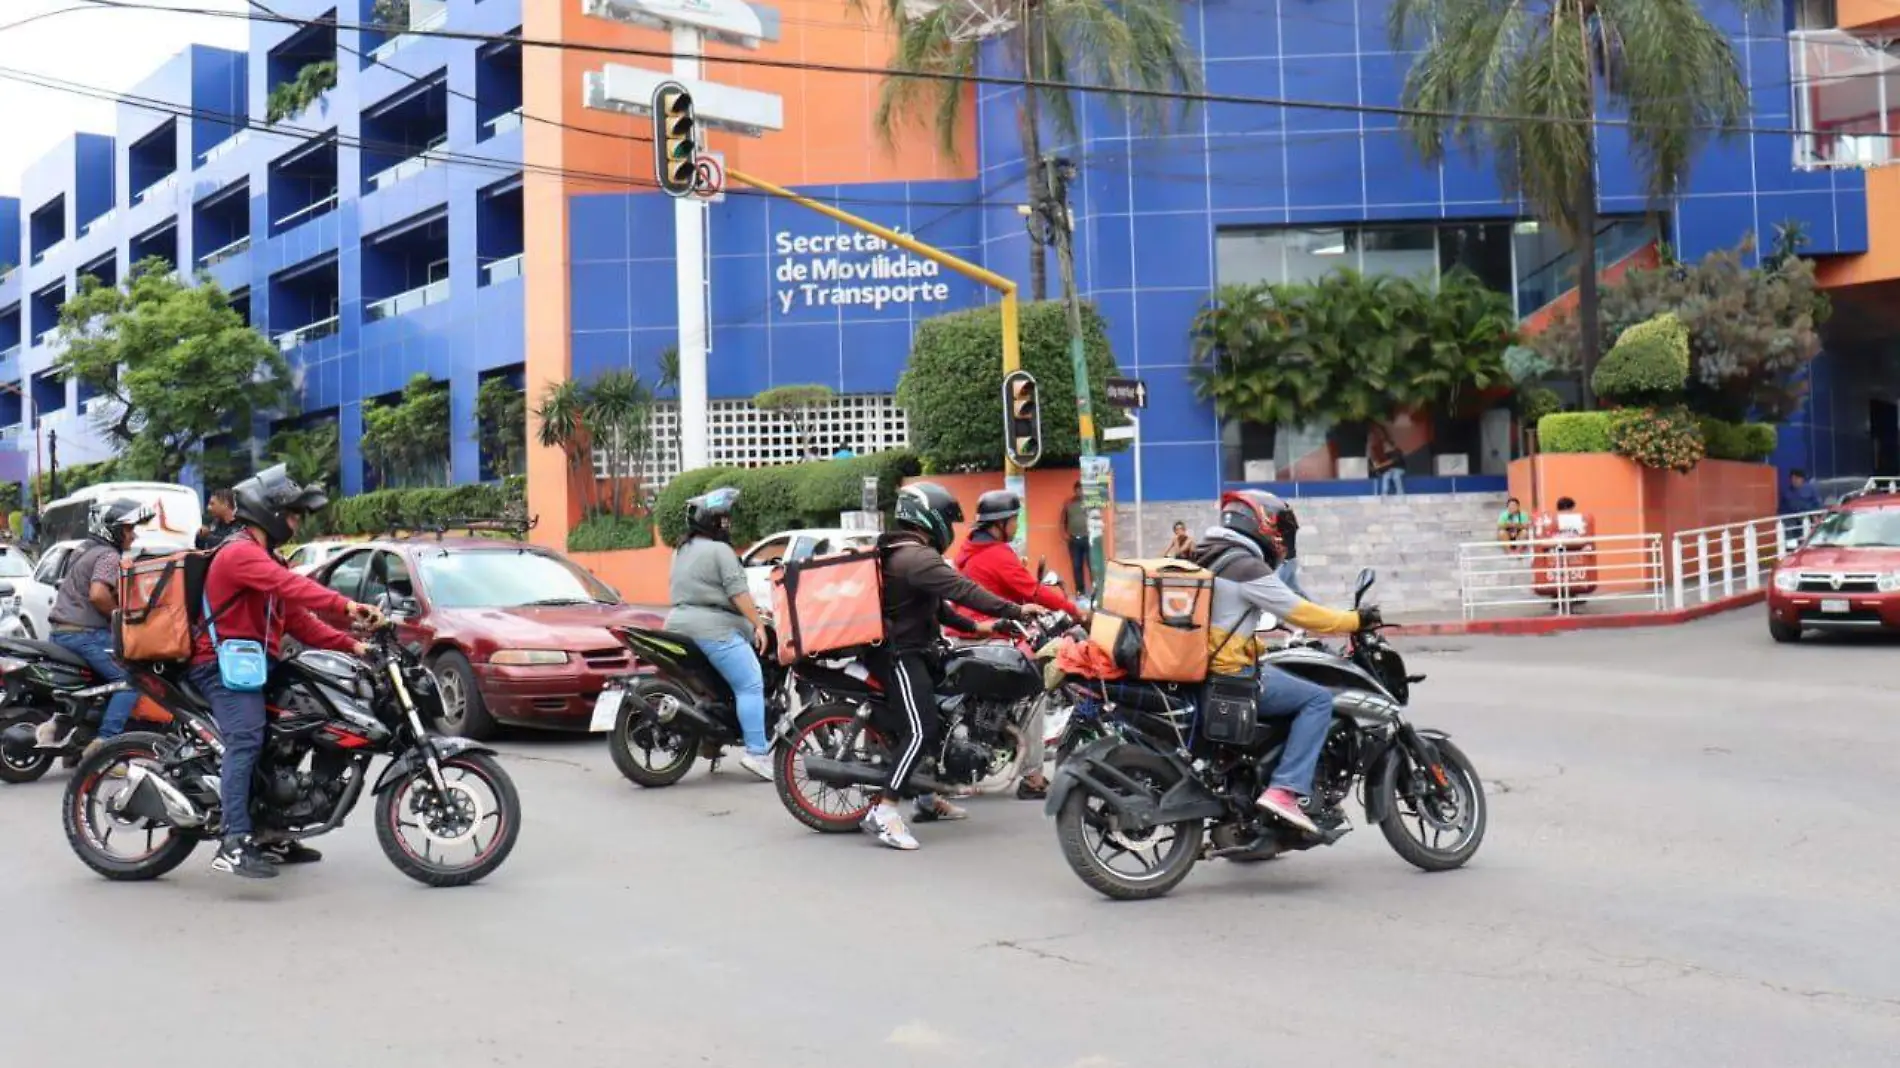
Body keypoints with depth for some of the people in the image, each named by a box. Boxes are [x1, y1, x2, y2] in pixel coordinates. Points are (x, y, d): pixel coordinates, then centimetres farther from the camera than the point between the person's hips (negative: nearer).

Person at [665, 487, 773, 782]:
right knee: (750, 685, -10)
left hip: (679, 624, 10)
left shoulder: (682, 550, 19)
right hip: (714, 629, -10)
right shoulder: (720, 550, -9)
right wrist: (758, 624, -15)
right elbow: (738, 592, -16)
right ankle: (757, 752, -18)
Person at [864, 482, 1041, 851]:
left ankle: (927, 797, 31)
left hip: (910, 648, 11)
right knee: (920, 730, -19)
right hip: (899, 654, -11)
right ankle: (883, 812, -22)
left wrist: (972, 626, 18)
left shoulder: (905, 552, 18)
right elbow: (961, 590, -28)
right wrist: (1016, 611, -28)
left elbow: (935, 603, 23)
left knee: (934, 715, 21)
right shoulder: (917, 557, -18)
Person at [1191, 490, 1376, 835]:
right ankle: (1284, 791, -16)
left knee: (1292, 683, 28)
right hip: (1230, 675, -10)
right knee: (1318, 698, -8)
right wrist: (1355, 621, -3)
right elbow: (1297, 612, -13)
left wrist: (1257, 648, 29)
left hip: (1201, 666, 10)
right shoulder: (1247, 567, -14)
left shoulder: (1207, 557, 14)